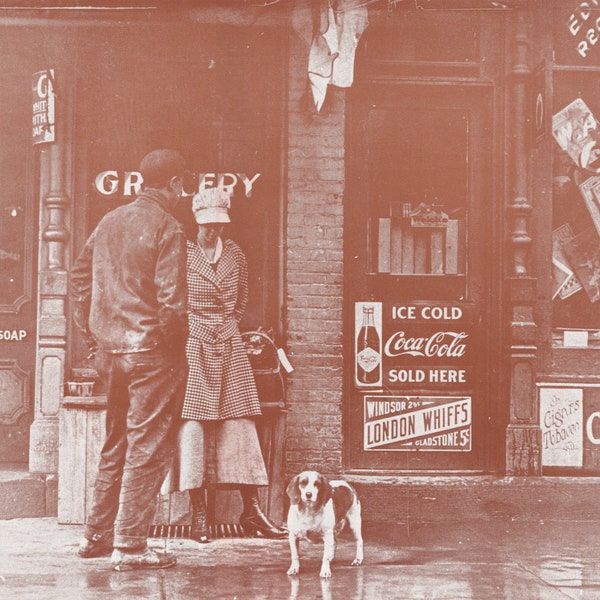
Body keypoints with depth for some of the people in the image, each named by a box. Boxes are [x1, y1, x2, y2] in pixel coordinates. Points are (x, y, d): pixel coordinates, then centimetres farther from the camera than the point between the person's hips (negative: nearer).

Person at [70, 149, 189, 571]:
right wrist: (176, 342, -5)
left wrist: (93, 331, 17)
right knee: (147, 448, -1)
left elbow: (81, 275, 15)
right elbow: (171, 298, -18)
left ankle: (97, 535, 25)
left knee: (115, 444, 19)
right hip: (152, 351, -7)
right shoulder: (166, 227, -12)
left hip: (111, 350, 7)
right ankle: (130, 545, 0)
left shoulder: (109, 222, 10)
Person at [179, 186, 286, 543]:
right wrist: (192, 328, -2)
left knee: (240, 422, 0)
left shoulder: (235, 255, 11)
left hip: (229, 347, 4)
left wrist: (229, 324, 11)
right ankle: (199, 515, -2)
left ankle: (251, 510, 4)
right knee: (193, 424, -6)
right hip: (194, 347, -4)